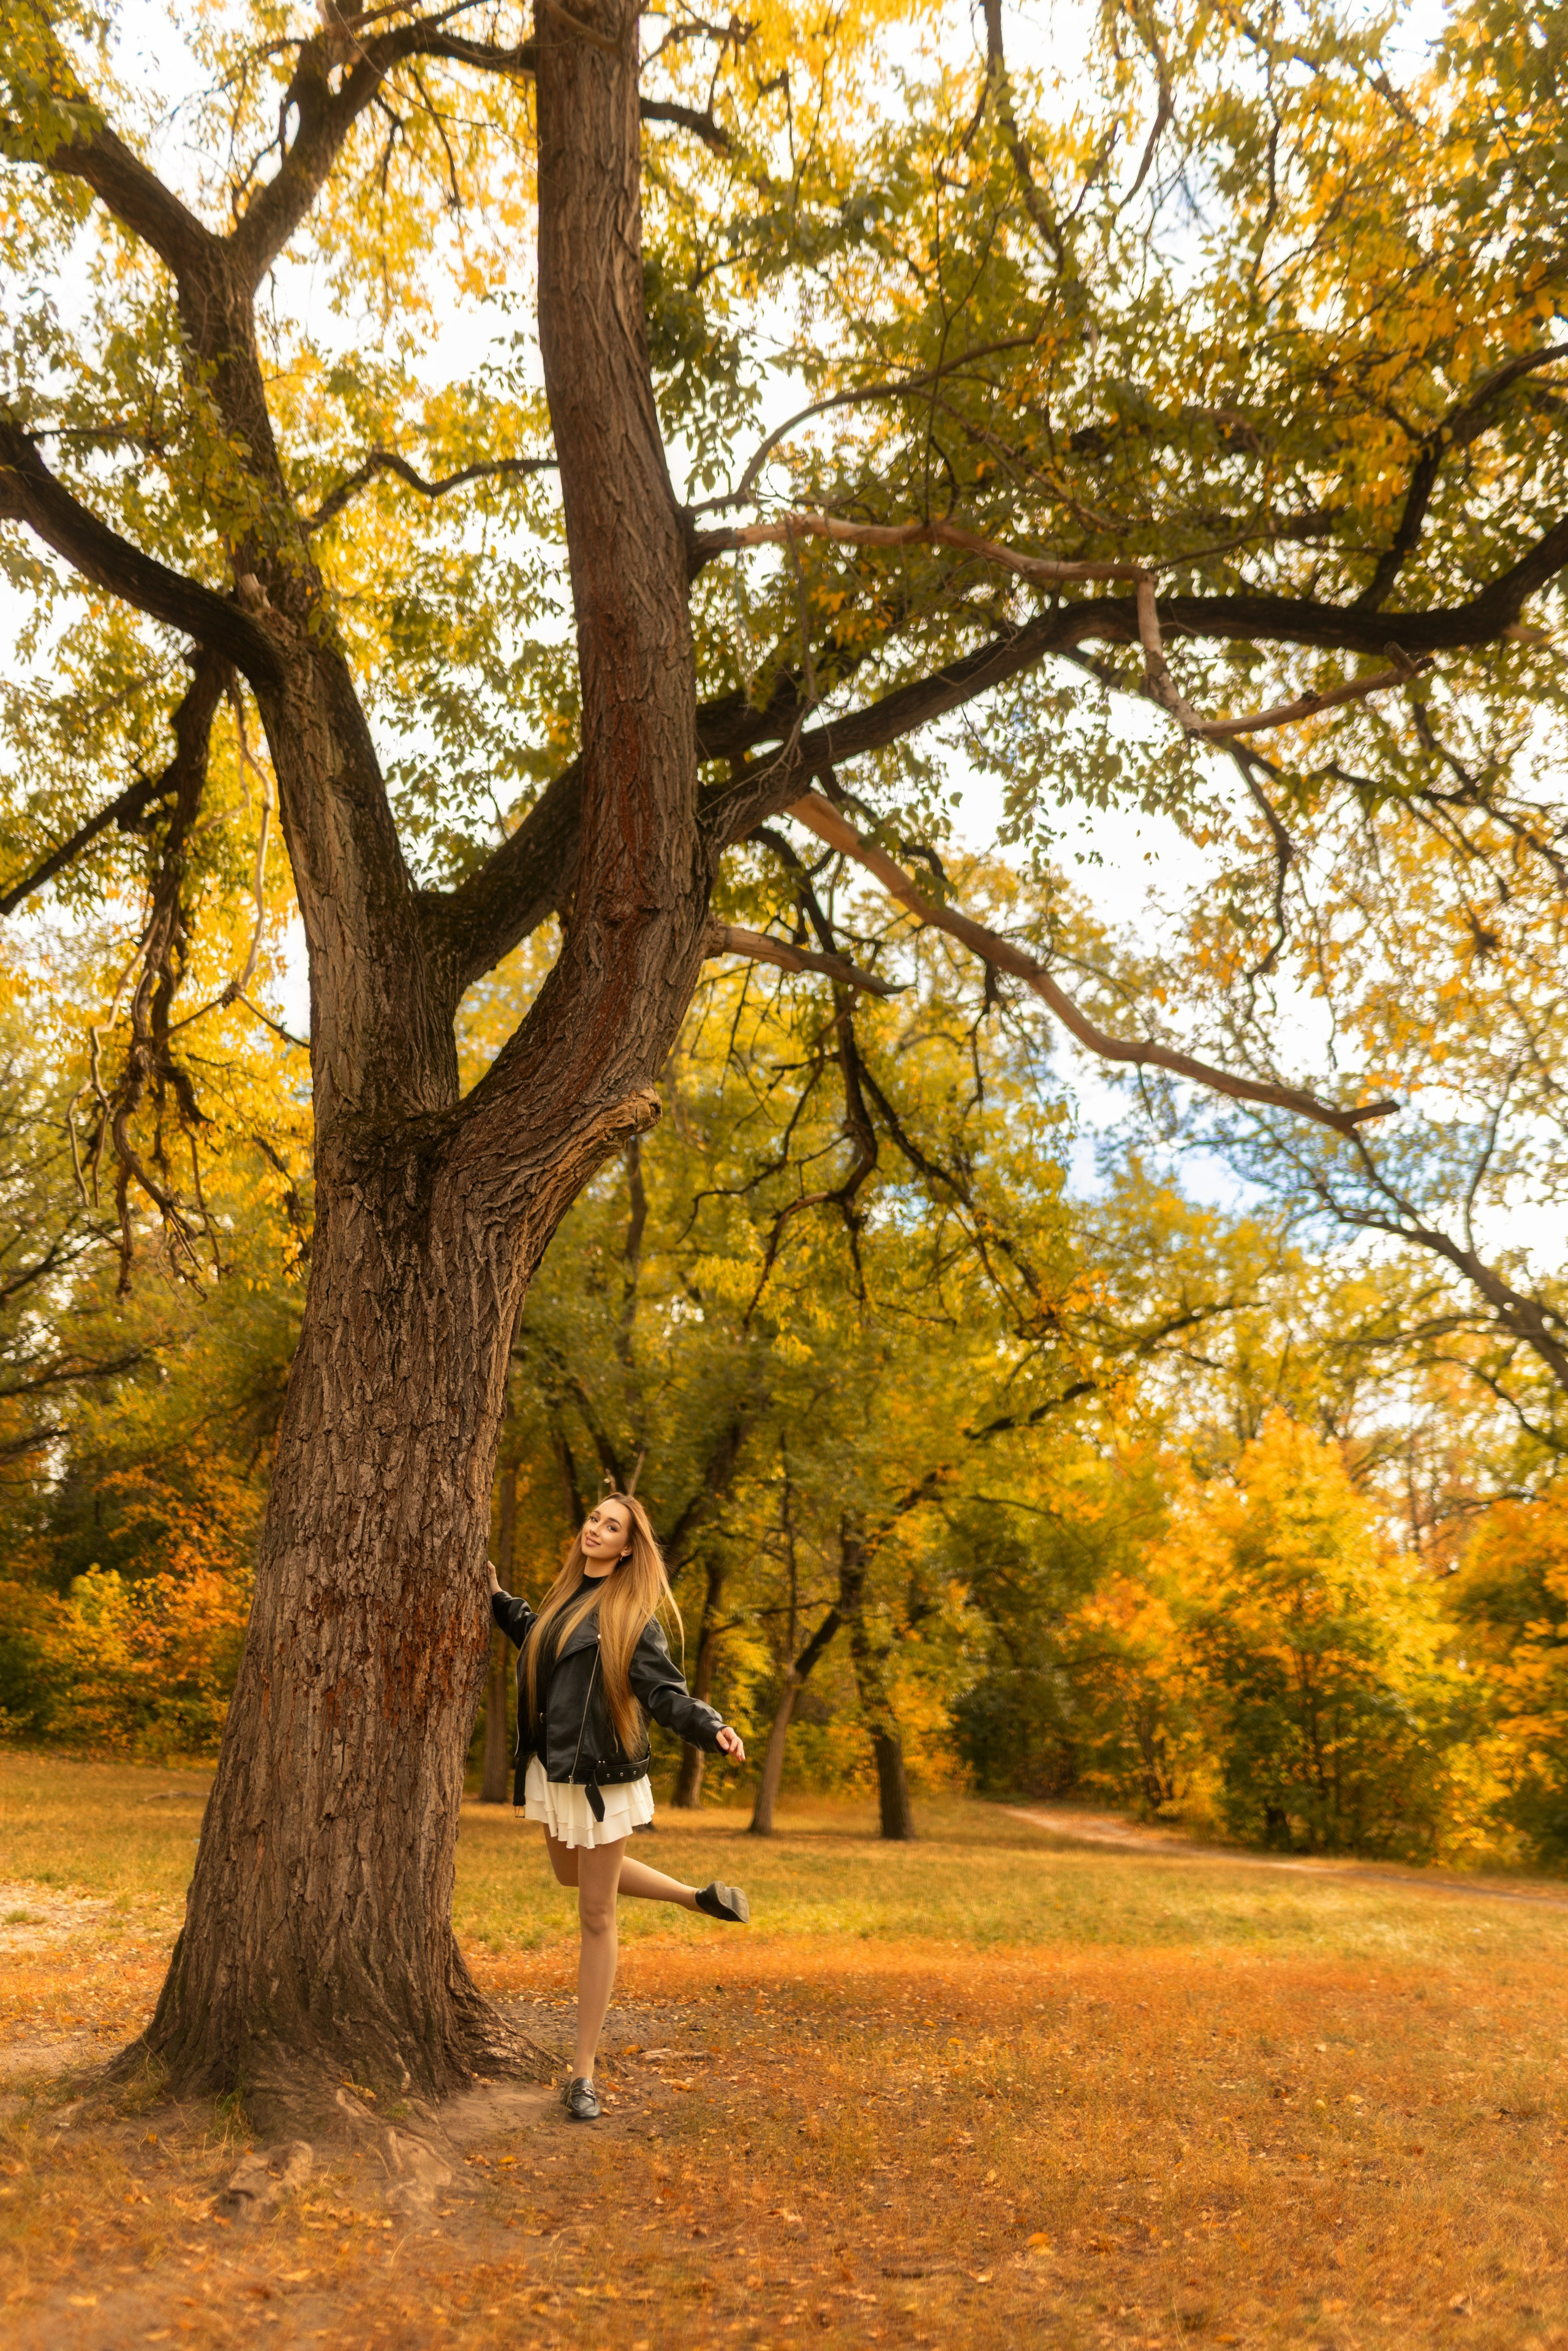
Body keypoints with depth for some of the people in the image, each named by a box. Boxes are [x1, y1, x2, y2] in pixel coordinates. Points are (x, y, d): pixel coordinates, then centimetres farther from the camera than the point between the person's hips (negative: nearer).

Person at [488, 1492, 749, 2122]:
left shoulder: (631, 1616, -12)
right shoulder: (566, 1597, 8)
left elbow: (666, 1693, -17)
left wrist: (714, 1730, -33)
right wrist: (499, 1601, 21)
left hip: (600, 1774, -8)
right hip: (552, 1768, 8)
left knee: (596, 1916, 1)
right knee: (571, 1875, 25)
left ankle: (583, 2071, 13)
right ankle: (698, 1899, 40)